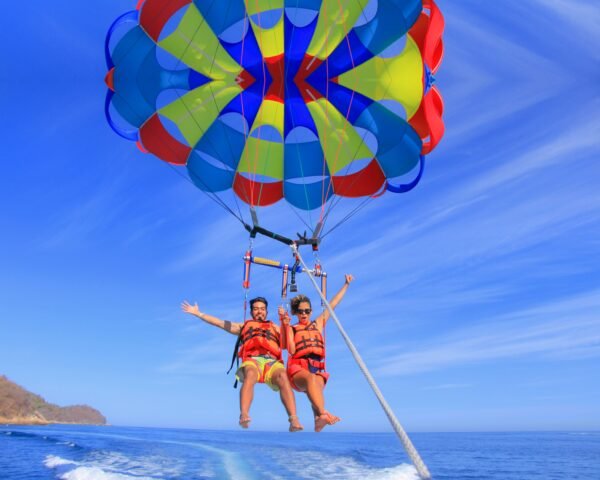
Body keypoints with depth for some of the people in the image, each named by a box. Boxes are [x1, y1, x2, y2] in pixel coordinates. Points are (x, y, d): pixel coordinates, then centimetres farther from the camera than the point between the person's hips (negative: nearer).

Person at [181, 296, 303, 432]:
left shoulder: (275, 327, 35)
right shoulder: (243, 326, 36)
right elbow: (218, 322, 31)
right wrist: (198, 313, 28)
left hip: (272, 361, 0)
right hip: (252, 360, 0)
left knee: (283, 377, -35)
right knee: (250, 375, -38)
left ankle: (293, 419, -45)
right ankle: (244, 415, -52)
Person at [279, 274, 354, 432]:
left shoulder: (319, 323, 26)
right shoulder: (291, 329, 17)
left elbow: (333, 304, 28)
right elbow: (291, 350, -1)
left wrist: (346, 285, 31)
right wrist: (287, 325, -3)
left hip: (317, 368, 2)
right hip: (298, 368, -2)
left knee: (316, 388, -35)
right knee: (311, 378, -39)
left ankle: (319, 420, -59)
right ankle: (324, 413, -62)